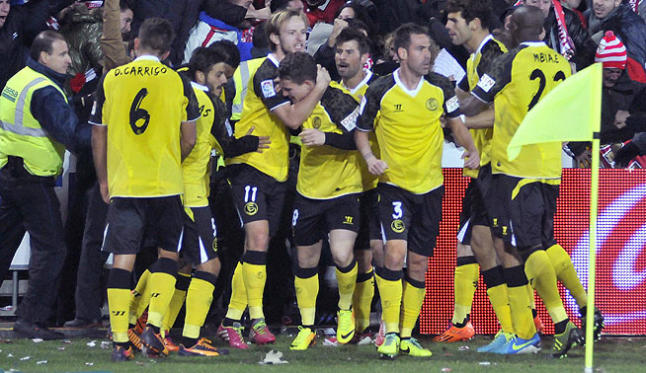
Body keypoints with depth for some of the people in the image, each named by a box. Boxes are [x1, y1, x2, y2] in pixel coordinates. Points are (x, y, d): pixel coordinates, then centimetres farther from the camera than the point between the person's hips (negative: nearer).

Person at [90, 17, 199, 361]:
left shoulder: (110, 81, 2)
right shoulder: (177, 82, -1)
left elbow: (98, 137, 8)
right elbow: (189, 140, 3)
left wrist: (104, 180, 20)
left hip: (123, 185, 1)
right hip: (166, 185, -1)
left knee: (123, 259, 2)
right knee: (169, 254, 14)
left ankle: (120, 341, -3)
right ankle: (153, 326, -2)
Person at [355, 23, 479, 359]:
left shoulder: (440, 88, 0)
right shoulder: (380, 92, -8)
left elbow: (456, 123, 14)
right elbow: (361, 131, 5)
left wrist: (472, 149, -3)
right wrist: (369, 157, -13)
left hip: (430, 186, 4)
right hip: (394, 184, -4)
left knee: (419, 263, 7)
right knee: (395, 253, -20)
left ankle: (407, 335, 18)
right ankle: (391, 333, -9)